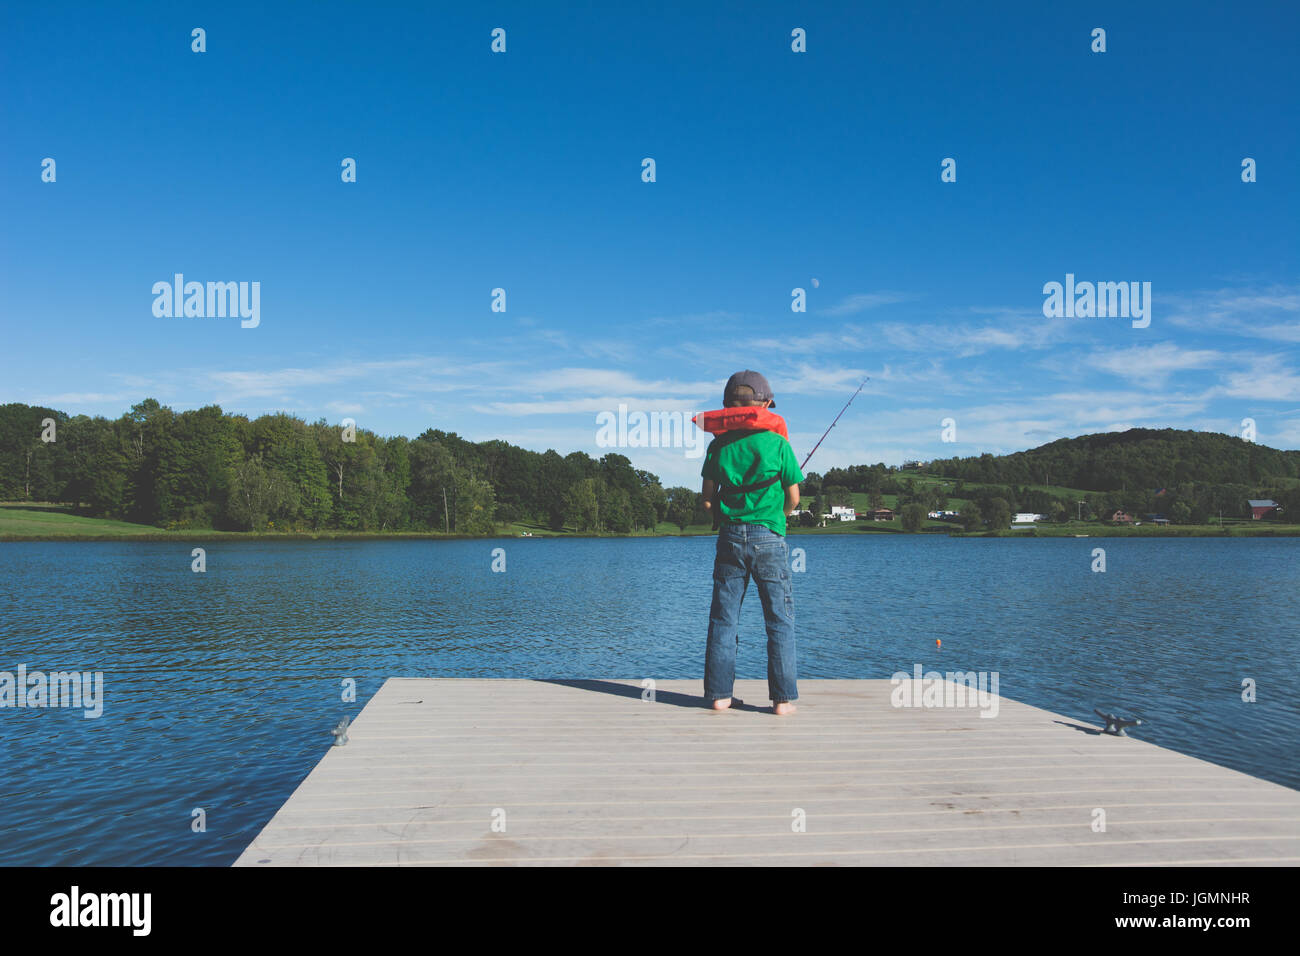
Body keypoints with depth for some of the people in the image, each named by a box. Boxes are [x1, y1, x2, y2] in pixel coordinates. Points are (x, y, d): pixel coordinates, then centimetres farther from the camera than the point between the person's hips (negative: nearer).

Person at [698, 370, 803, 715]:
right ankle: (783, 698, 3)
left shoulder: (718, 445, 2)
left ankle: (719, 694, 10)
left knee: (723, 619, 8)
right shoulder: (777, 443, -4)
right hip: (769, 538, -2)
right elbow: (793, 498, 2)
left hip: (730, 537, 3)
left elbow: (707, 499, 4)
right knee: (779, 620, 4)